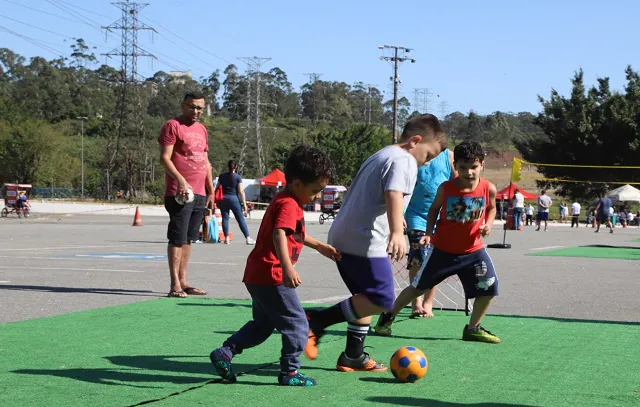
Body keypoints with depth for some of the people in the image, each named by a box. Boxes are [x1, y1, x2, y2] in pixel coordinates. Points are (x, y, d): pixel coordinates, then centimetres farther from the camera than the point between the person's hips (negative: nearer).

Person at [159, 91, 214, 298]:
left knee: (188, 239, 10)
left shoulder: (202, 130, 20)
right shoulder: (173, 126, -4)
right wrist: (180, 180, -23)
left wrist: (211, 191, 18)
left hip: (200, 194, 7)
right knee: (178, 239, -8)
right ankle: (175, 285, -8)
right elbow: (164, 158, -11)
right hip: (180, 193, -7)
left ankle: (183, 282, 14)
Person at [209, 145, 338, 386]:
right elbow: (279, 235, -33)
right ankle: (289, 372, 5)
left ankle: (224, 353, 19)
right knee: (297, 325, -1)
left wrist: (320, 246, 37)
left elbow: (297, 234, 35)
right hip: (271, 276, -11)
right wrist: (287, 268, -44)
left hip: (257, 275, 11)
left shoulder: (285, 202, 17)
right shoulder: (289, 205, -16)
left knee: (263, 324, 22)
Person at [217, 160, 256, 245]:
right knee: (241, 219, 0)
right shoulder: (238, 177, -4)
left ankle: (226, 238, 4)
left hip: (223, 199, 3)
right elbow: (241, 191, -8)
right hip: (234, 199, -3)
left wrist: (217, 201, 20)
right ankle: (248, 238, -1)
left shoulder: (221, 176, 6)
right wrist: (244, 204, -6)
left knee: (225, 218, 8)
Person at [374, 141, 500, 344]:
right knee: (417, 286, 6)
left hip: (473, 249, 2)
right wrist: (429, 233, -9)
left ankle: (473, 329, 15)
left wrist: (488, 224, -9)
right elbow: (434, 209, 2)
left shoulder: (488, 188, -12)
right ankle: (388, 317, 24)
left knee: (489, 287, -6)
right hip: (442, 249, -2)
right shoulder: (446, 188, -16)